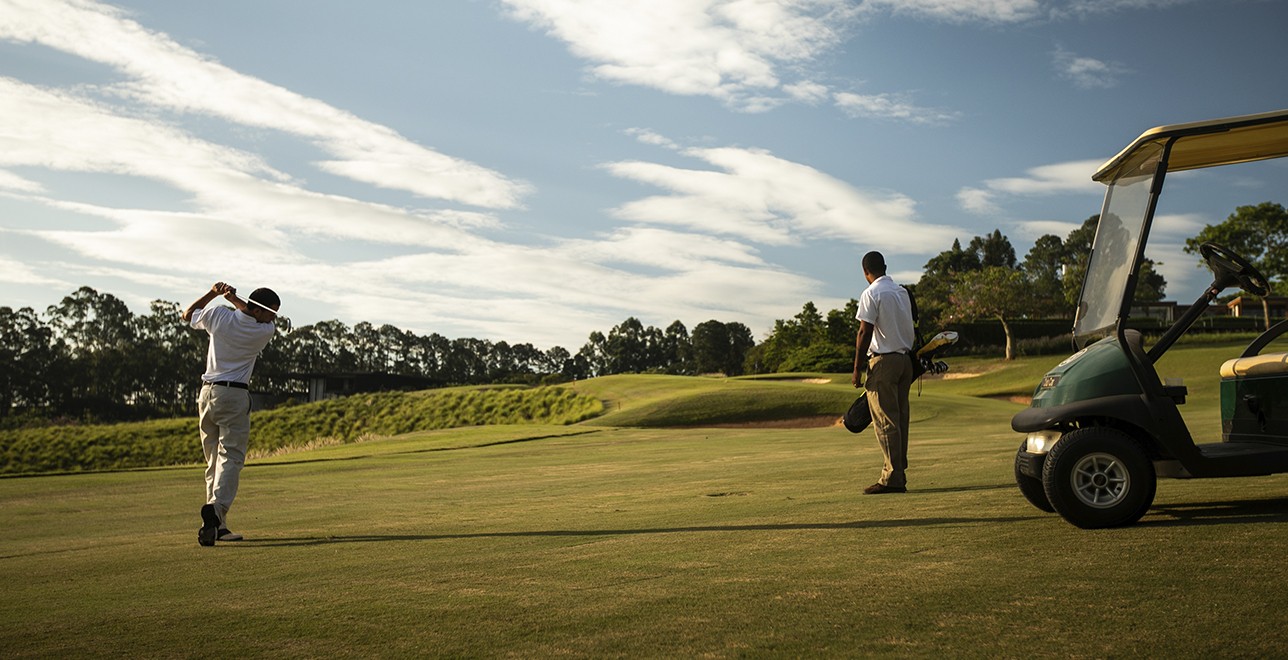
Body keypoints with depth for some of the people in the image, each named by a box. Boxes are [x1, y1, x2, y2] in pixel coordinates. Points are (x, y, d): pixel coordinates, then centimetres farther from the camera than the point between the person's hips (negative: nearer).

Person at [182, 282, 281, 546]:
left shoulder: (218, 315, -1)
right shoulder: (264, 332, -9)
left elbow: (187, 314, 19)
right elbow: (249, 313, 14)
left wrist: (213, 293, 10)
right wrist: (233, 297, 6)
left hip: (207, 394, 5)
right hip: (235, 396, -5)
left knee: (213, 461, 10)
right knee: (231, 458, -8)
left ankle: (217, 525, 9)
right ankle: (215, 509, -31)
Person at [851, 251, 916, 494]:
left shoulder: (871, 294, -10)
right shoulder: (902, 292, 14)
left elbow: (865, 333, -14)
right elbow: (910, 329, 15)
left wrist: (857, 369, -10)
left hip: (884, 361, -8)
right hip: (905, 360, 8)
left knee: (885, 421, -6)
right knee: (900, 418, 10)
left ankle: (892, 478, -7)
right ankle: (900, 474, 13)